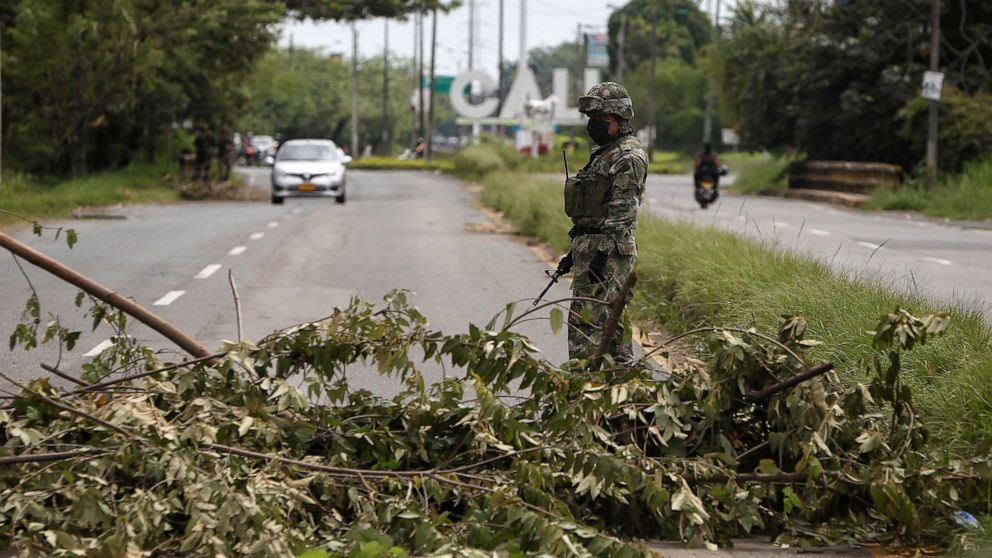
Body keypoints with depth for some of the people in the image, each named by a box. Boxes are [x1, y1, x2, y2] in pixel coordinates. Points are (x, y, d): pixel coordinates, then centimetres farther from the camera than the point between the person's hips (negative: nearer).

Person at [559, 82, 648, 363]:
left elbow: (622, 213, -19)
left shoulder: (629, 157, -12)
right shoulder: (604, 154, 20)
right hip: (589, 246, 10)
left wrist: (603, 255, -24)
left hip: (608, 252, -10)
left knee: (587, 321, -13)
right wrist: (575, 252, 23)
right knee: (612, 321, 12)